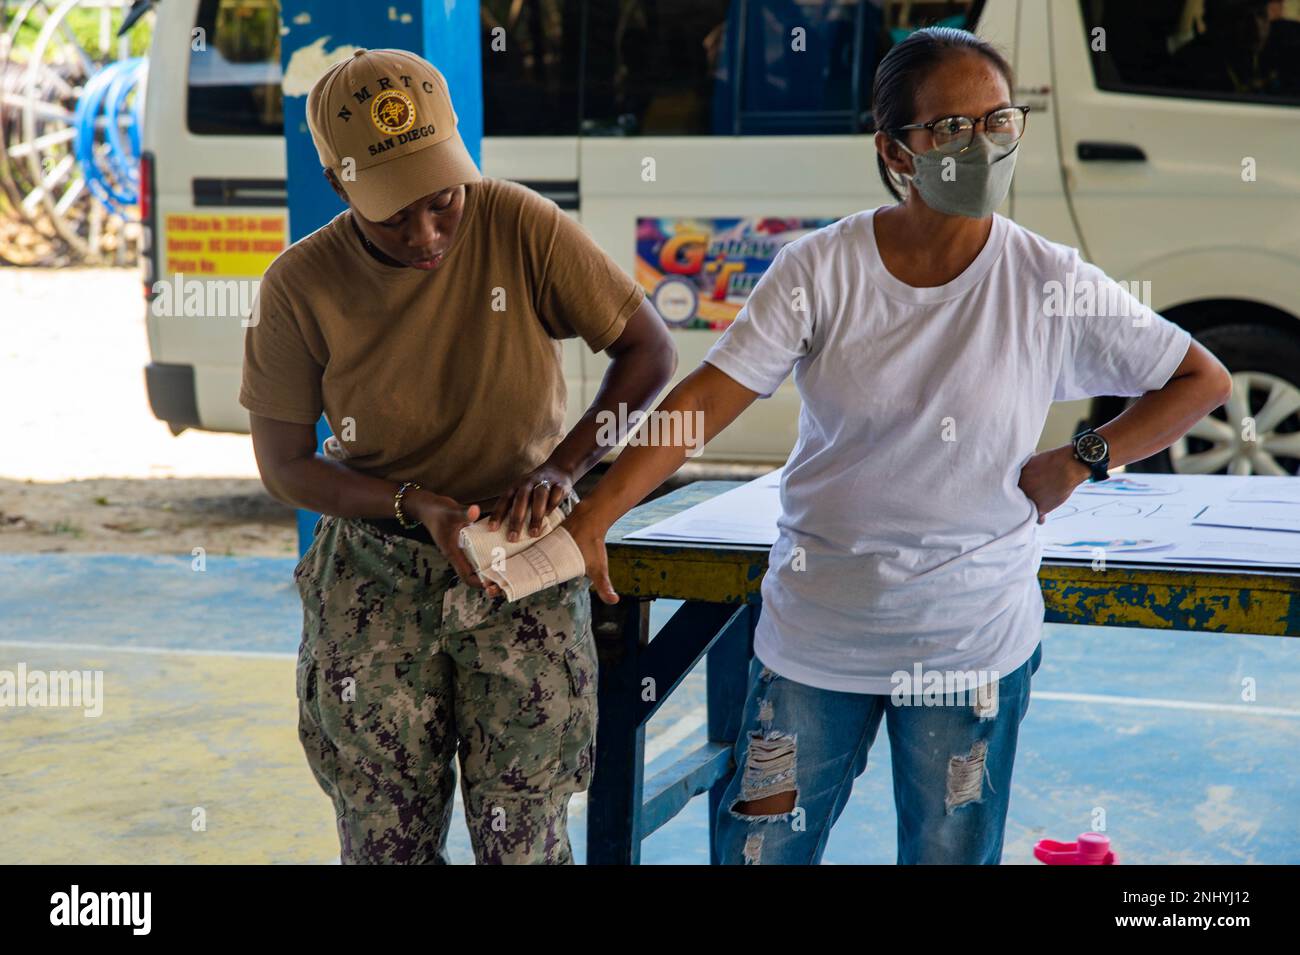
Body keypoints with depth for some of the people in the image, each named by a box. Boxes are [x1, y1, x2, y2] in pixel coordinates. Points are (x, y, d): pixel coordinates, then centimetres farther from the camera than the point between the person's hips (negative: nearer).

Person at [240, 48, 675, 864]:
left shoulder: (521, 228, -15)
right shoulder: (302, 286, -13)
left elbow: (651, 350, -7)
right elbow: (284, 464, -4)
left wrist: (562, 466, -20)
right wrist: (414, 505, -20)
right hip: (375, 577, 1)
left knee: (523, 840, 3)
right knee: (386, 842, 7)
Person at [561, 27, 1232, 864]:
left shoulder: (1051, 288, -8)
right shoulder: (822, 270, -9)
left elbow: (1203, 380, 2)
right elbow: (705, 401, -15)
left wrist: (1082, 460, -8)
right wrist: (592, 521, -24)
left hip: (975, 644, 0)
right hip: (816, 631, 0)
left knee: (952, 853, 12)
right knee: (763, 847, 10)